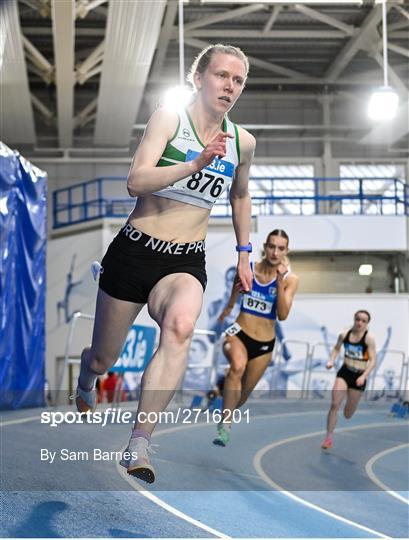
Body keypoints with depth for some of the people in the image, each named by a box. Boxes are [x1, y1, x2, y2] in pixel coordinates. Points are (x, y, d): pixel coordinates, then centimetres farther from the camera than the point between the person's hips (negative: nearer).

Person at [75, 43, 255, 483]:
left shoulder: (243, 142, 7)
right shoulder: (169, 118, -6)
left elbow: (240, 196, 28)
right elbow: (136, 182, -20)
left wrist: (244, 253, 27)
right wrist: (197, 163, -30)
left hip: (186, 264, 2)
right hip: (134, 252, -1)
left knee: (180, 327, -34)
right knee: (103, 358, 11)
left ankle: (139, 445, -38)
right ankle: (84, 385, 51)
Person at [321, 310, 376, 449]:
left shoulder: (369, 338, -14)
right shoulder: (344, 335, -2)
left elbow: (373, 360, -15)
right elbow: (336, 348, 17)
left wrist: (364, 376, -27)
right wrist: (331, 361, 0)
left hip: (359, 376, -2)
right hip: (344, 373, 2)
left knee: (348, 414, 11)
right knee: (334, 404, -13)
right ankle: (329, 437, -3)